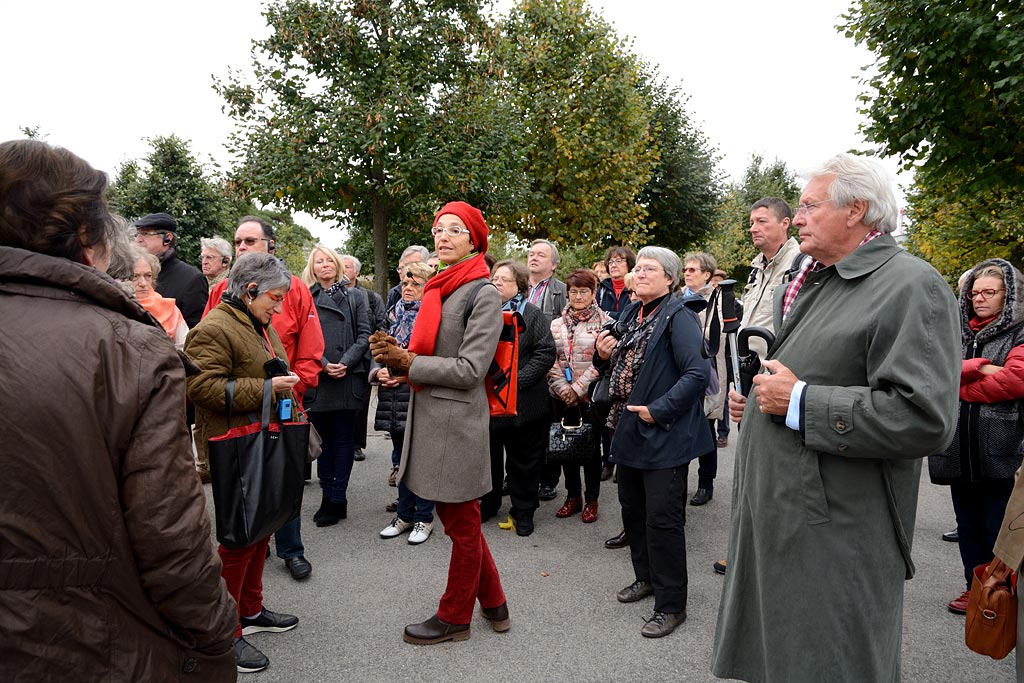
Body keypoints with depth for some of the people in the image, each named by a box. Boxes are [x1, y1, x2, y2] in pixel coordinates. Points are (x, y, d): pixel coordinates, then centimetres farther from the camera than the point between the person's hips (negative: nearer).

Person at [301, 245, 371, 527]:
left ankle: (338, 500, 10)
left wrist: (345, 363, -12)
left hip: (348, 378, -1)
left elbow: (364, 335, 2)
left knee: (344, 438, 3)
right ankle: (327, 496, 19)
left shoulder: (356, 296, 8)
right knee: (323, 438, 9)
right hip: (317, 378, 1)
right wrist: (323, 365, -12)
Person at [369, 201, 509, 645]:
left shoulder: (483, 294, -12)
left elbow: (469, 369, -18)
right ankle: (493, 603, 36)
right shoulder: (438, 289, 12)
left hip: (457, 422, -9)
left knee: (462, 525, 10)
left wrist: (407, 361, -14)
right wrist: (395, 355, -1)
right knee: (453, 516, 19)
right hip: (429, 418, 9)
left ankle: (455, 617, 28)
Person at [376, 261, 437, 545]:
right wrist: (379, 372, -1)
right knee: (402, 457, 15)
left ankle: (423, 518, 16)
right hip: (395, 395, 7)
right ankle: (404, 515, 27)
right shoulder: (396, 316, 14)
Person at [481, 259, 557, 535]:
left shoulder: (533, 315, -1)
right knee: (488, 456, 15)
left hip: (521, 402, -3)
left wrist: (518, 380, -17)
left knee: (523, 461, 7)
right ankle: (487, 504, 33)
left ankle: (523, 512, 21)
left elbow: (546, 353, -9)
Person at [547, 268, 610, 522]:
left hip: (591, 396, -4)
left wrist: (578, 388, -13)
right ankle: (573, 495, 26)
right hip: (563, 396, 4)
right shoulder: (557, 324, 10)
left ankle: (591, 500, 18)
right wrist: (561, 387, -8)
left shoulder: (604, 322, -4)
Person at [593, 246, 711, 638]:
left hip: (665, 435, -8)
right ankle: (647, 576, 38)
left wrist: (658, 411, -23)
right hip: (630, 431, 9)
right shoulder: (631, 315, 12)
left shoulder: (678, 318, -14)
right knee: (633, 509, 19)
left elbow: (698, 374, -23)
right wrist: (605, 355, 0)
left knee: (662, 518, -2)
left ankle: (670, 604, 12)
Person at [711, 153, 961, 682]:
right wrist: (752, 399, 8)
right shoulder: (811, 284, 14)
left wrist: (799, 401, -21)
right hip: (770, 517, 9)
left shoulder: (909, 286, -14)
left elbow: (925, 418, -26)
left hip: (834, 538, -8)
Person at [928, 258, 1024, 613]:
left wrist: (961, 390, -8)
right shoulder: (960, 333, 15)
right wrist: (979, 367, -15)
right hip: (959, 448, 6)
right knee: (968, 526, 16)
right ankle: (975, 587, 29)